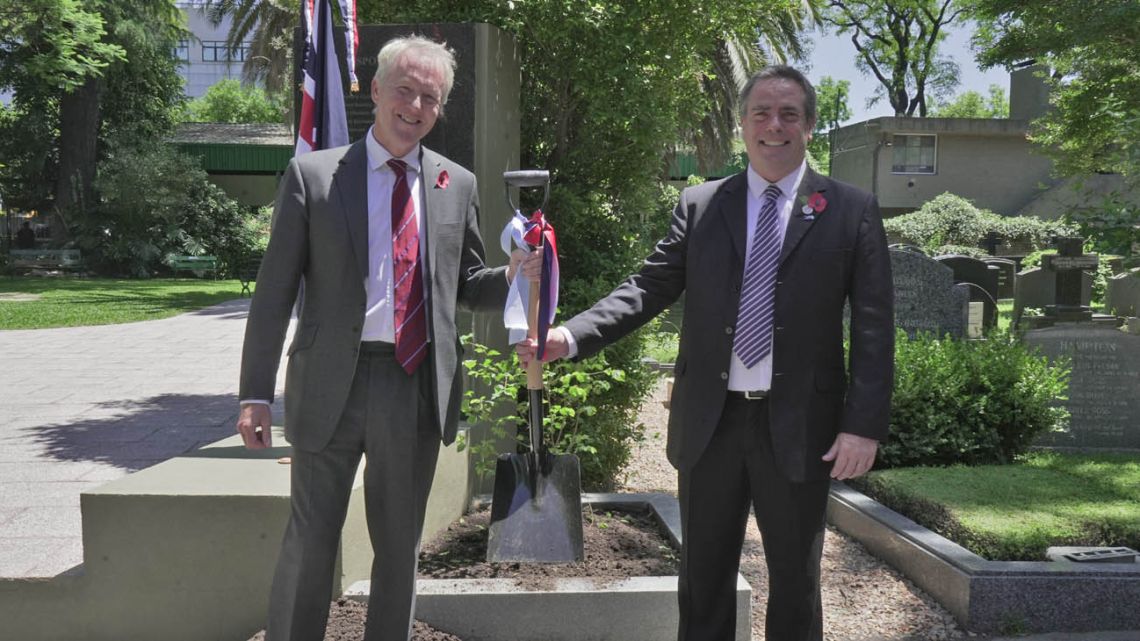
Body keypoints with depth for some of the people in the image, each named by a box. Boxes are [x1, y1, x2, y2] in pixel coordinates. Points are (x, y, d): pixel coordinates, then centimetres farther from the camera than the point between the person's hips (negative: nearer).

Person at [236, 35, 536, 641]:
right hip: (332, 385, -2)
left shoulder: (458, 185, 8)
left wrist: (512, 276, -6)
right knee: (309, 544, 5)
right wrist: (255, 393, -6)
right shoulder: (312, 175, 0)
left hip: (419, 387, 3)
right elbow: (274, 290, -2)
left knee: (399, 547, 15)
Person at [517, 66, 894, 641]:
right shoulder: (699, 205, 6)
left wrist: (864, 425, -10)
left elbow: (874, 327, -2)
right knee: (703, 578, 13)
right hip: (709, 422, 2)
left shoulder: (851, 211, 1)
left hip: (798, 427, -1)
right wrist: (569, 336, -17)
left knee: (795, 581, 12)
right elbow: (649, 287, -2)